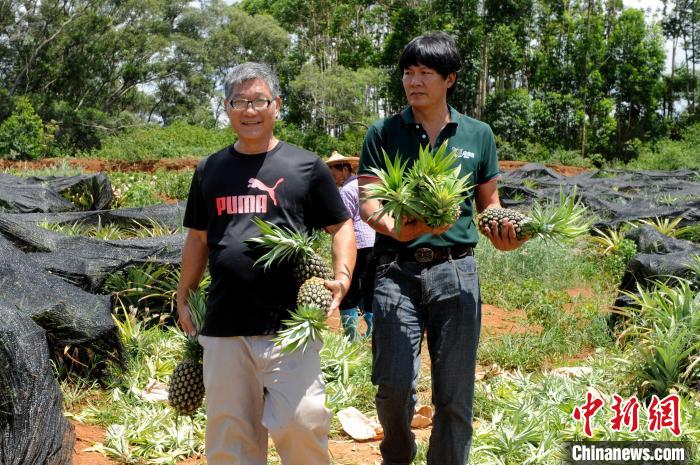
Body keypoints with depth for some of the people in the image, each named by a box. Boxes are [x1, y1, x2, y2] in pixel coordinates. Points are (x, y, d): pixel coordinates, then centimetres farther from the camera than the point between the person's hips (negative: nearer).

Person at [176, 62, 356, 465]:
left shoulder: (306, 166, 4)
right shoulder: (210, 170, 13)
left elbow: (341, 226, 9)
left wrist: (342, 278, -6)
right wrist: (184, 298, 19)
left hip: (289, 322, -3)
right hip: (223, 324, 3)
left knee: (302, 420, -11)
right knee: (229, 432, 8)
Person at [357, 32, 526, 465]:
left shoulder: (478, 135, 10)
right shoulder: (384, 133, 6)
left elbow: (489, 202, 15)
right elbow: (367, 200, 1)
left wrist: (502, 231, -8)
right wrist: (394, 228, -21)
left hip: (456, 271, 1)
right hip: (398, 270, -1)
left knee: (455, 394, 3)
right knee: (394, 385, -8)